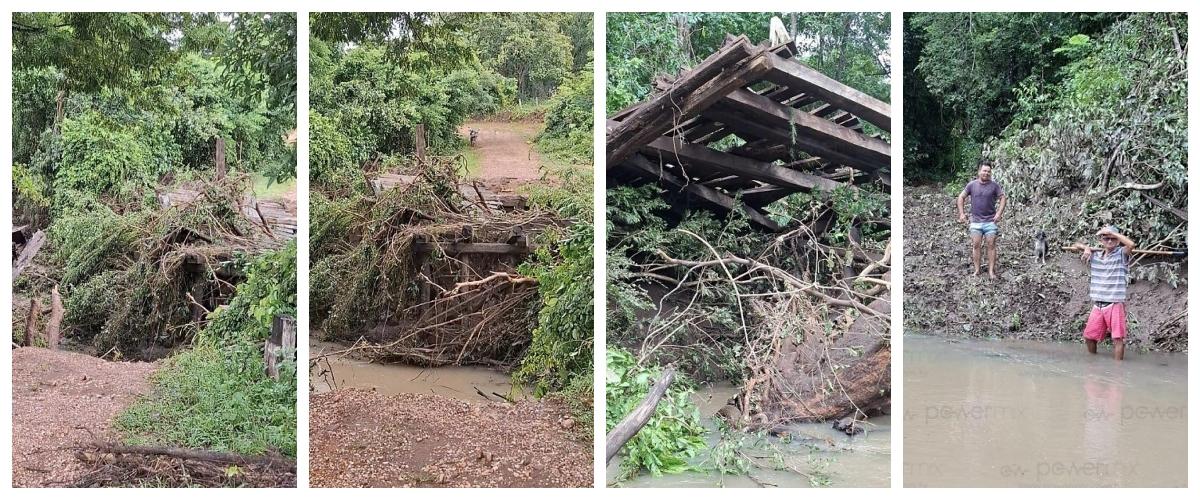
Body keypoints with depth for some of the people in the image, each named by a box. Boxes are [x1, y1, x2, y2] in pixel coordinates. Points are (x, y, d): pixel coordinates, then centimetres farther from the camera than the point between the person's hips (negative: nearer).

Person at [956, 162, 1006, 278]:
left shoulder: (994, 185, -2)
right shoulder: (972, 184, 0)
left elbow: (1003, 198, 2)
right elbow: (961, 197, 7)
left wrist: (999, 213, -9)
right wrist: (961, 214, 0)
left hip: (990, 221, -1)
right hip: (976, 221, 1)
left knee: (991, 245, -1)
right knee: (976, 245, 1)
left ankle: (991, 271, 3)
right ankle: (977, 270, 8)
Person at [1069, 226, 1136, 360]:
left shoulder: (1121, 254, -4)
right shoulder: (1094, 255, 10)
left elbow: (1131, 244, -25)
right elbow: (1075, 246, 17)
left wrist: (1111, 231, -18)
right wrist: (1086, 248, -3)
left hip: (1115, 304, -5)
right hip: (1097, 305, 5)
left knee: (1118, 338, -7)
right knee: (1089, 336, 12)